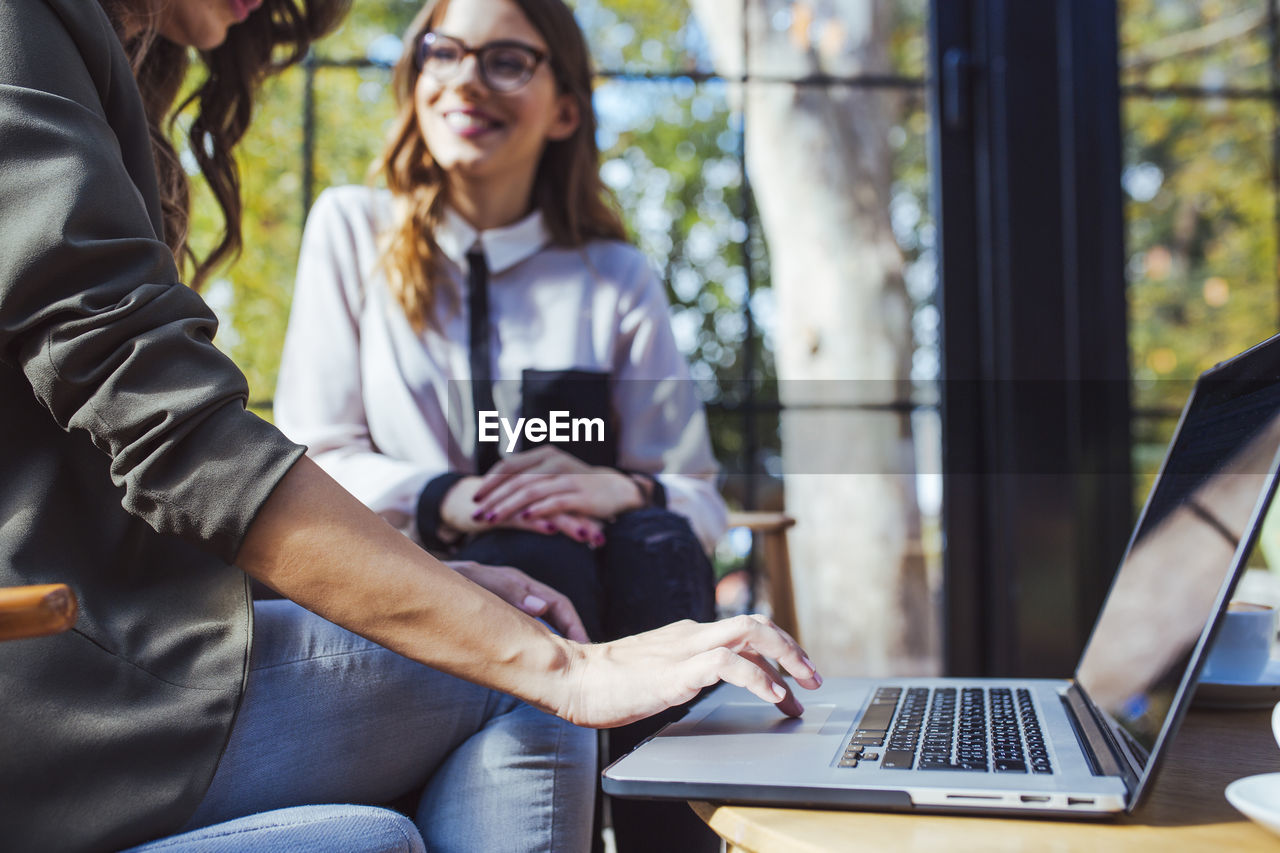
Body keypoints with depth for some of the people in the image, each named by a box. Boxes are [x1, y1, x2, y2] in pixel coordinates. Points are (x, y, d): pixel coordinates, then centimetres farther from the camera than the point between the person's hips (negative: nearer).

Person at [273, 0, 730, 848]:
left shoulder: (618, 278, 9)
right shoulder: (354, 228, 7)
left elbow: (699, 500, 3)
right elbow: (312, 461, -2)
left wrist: (619, 489, -21)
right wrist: (444, 500, -23)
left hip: (608, 589, 2)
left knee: (652, 542, -29)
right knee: (533, 561, -31)